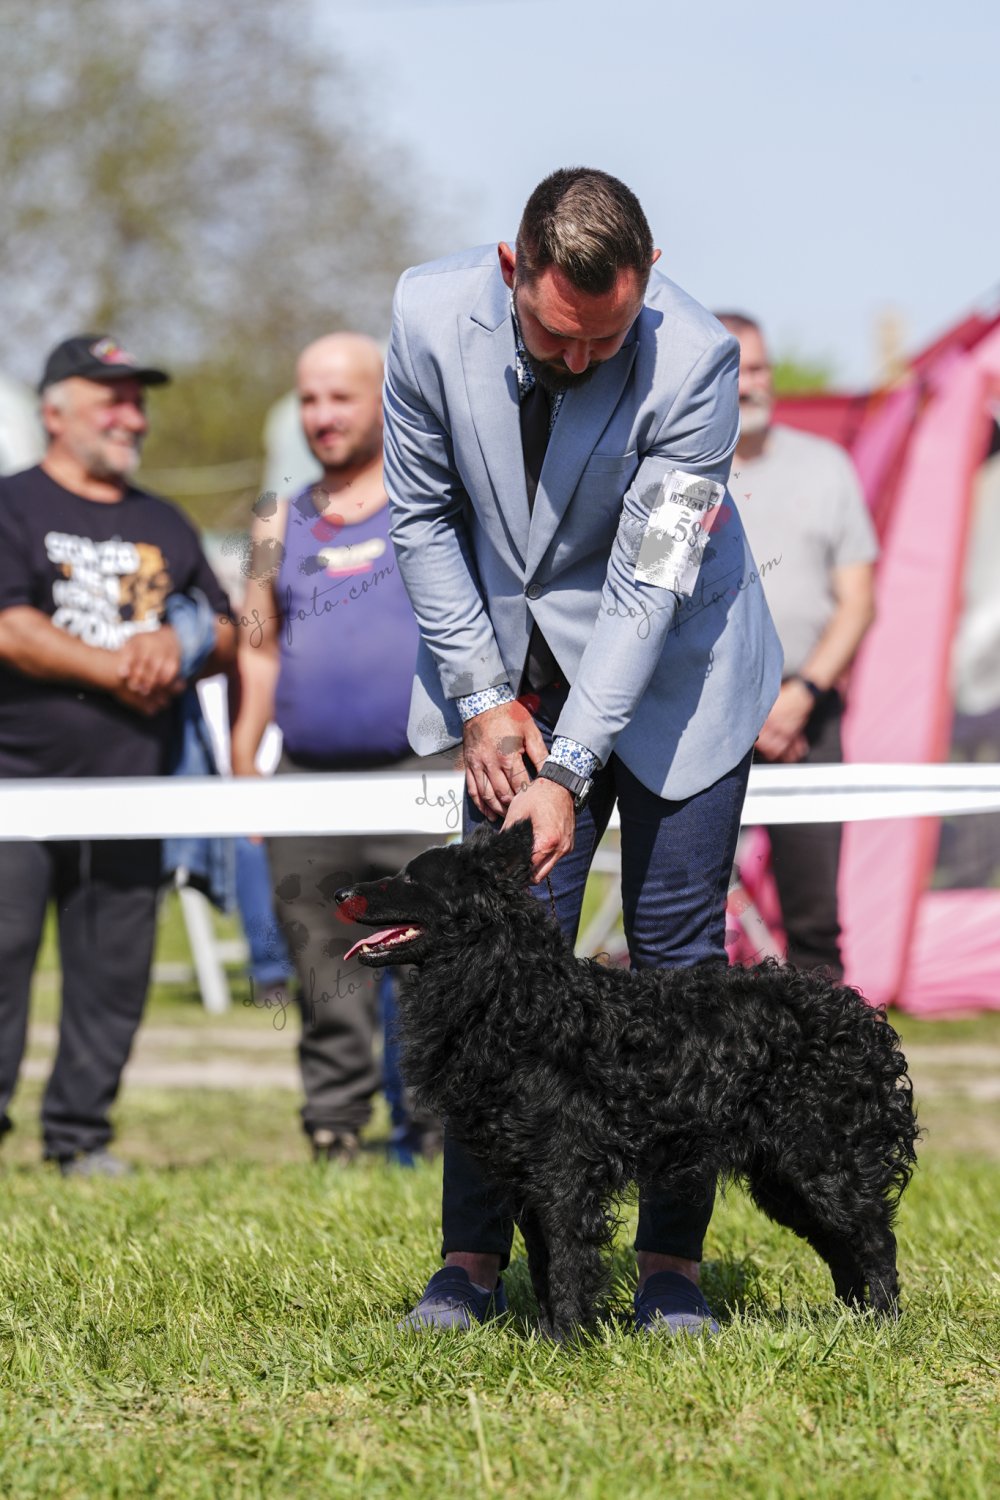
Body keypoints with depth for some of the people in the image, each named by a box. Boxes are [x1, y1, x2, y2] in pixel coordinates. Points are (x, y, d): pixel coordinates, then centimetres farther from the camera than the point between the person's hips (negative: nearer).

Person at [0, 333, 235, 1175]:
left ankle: (81, 1133, 11)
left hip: (131, 783, 5)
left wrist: (177, 646, -4)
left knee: (114, 970, 4)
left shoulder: (165, 527, 20)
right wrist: (118, 669, -7)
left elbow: (229, 638, 18)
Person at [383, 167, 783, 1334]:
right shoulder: (434, 315, -18)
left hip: (669, 669, -2)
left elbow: (649, 584, -26)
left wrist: (569, 772, -30)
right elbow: (421, 513, -4)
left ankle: (672, 1261, 5)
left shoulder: (694, 359, -27)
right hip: (514, 672, 2)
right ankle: (473, 1258, 0)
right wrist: (483, 700, -9)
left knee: (676, 953, -2)